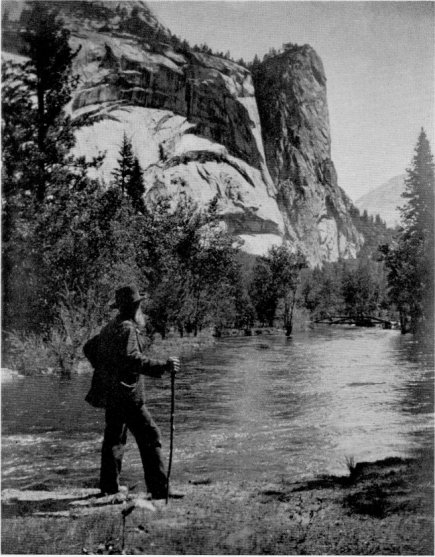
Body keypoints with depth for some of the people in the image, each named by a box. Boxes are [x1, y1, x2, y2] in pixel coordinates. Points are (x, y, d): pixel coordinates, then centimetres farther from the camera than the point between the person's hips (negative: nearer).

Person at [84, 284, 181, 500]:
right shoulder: (127, 328, -15)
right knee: (150, 437, -7)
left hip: (111, 393, 10)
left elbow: (89, 348, 26)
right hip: (127, 395, -10)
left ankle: (109, 486, 27)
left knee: (114, 438, 18)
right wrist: (162, 366, -30)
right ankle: (158, 489, -9)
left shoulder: (109, 328, 15)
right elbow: (132, 359, -29)